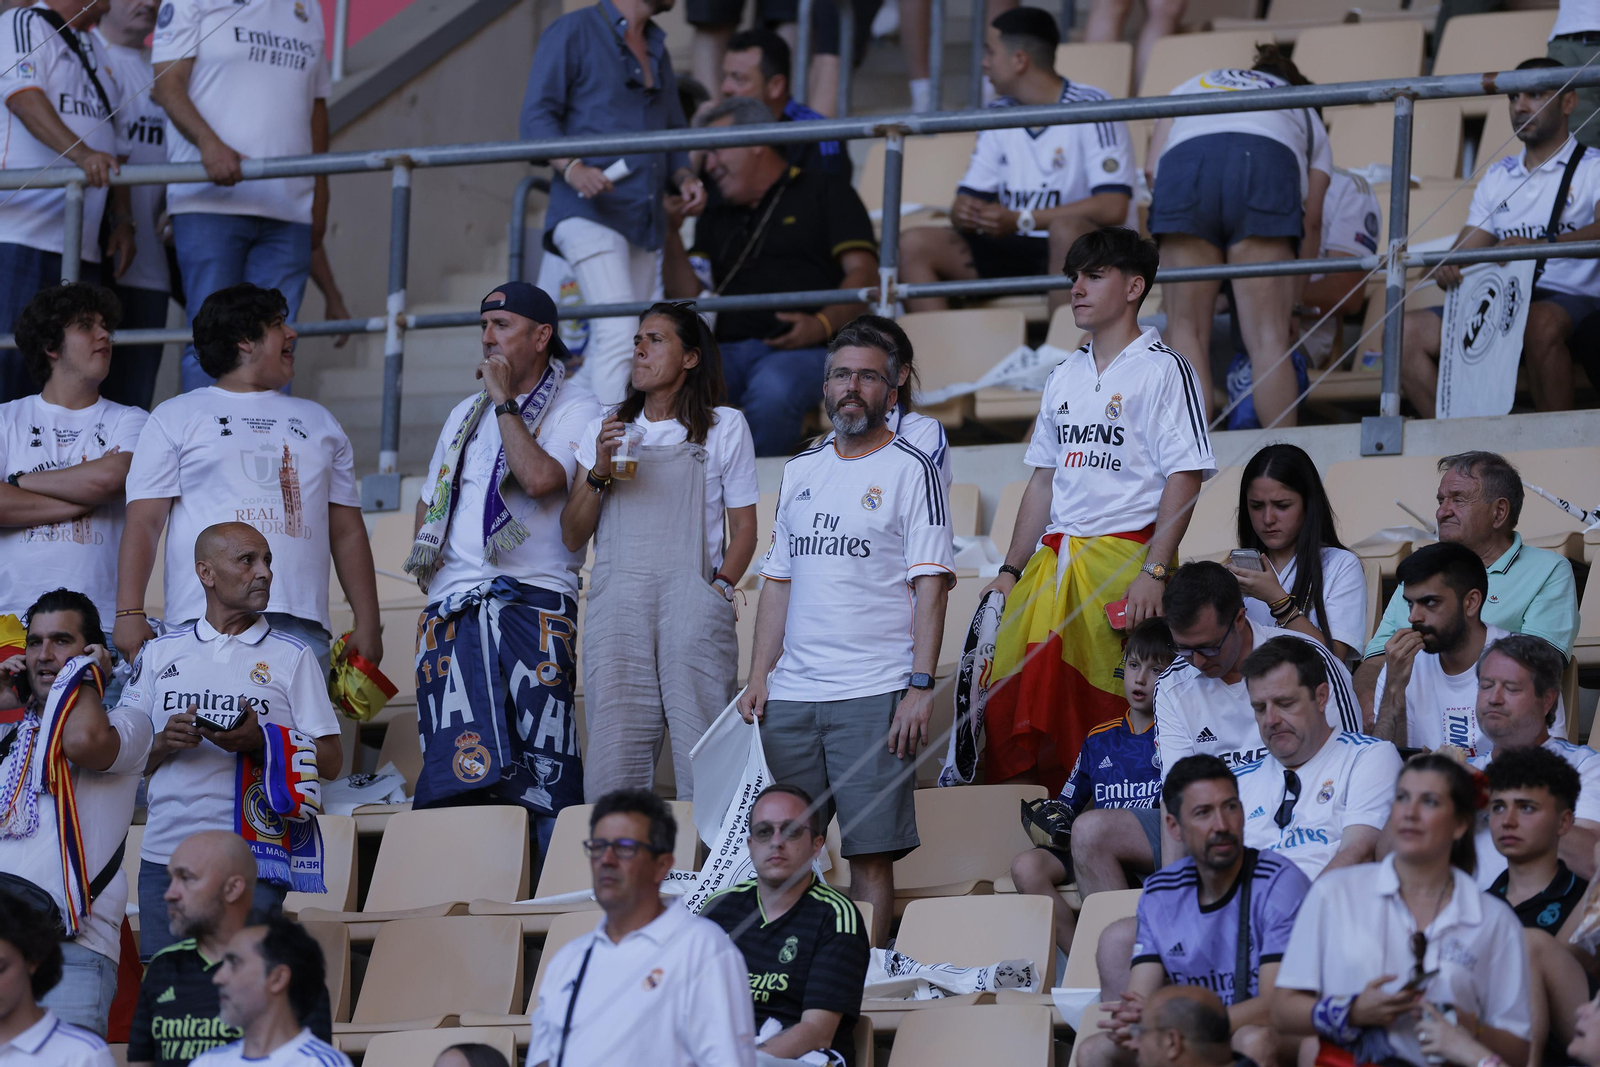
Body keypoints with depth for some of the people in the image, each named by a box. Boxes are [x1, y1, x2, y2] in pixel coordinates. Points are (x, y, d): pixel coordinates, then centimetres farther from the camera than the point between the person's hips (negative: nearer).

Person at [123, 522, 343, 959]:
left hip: (251, 858, -2)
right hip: (165, 854, 2)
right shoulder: (161, 653, 14)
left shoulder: (292, 657, 8)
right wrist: (164, 744, -8)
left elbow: (329, 761, 3)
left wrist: (260, 742, -14)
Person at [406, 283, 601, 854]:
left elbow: (539, 478, -17)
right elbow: (430, 501, 30)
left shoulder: (574, 408, 1)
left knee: (542, 764, -13)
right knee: (455, 772, -5)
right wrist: (430, 561, 12)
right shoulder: (466, 414, 23)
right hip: (453, 608, 5)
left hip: (532, 602, -5)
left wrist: (504, 400, -8)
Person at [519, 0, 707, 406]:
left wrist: (684, 178, 6)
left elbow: (674, 131, 28)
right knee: (619, 332, -21)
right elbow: (536, 119, -5)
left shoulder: (656, 49, 23)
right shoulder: (573, 33, 0)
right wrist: (572, 167, -23)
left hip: (645, 219, 8)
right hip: (590, 213, -8)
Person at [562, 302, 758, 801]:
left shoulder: (724, 428, 12)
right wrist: (599, 474, -1)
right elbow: (572, 536, 15)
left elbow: (744, 527, 10)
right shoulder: (603, 431, 19)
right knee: (614, 757, -7)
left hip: (691, 599, -2)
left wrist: (719, 590, -6)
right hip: (617, 606, 2)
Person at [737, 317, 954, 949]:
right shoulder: (800, 472, 17)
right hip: (791, 693, 5)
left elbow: (930, 587, -6)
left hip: (875, 694, -5)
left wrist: (920, 686, -15)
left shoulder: (911, 472, 0)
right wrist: (759, 676, 9)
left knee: (871, 851, -7)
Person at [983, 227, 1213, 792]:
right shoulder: (1066, 376, 19)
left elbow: (1184, 477, -10)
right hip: (1051, 562, 7)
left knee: (1115, 714, -10)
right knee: (1014, 706, -1)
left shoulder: (1162, 370, -3)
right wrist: (1012, 570, 16)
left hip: (1123, 554, -7)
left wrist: (1153, 571, -19)